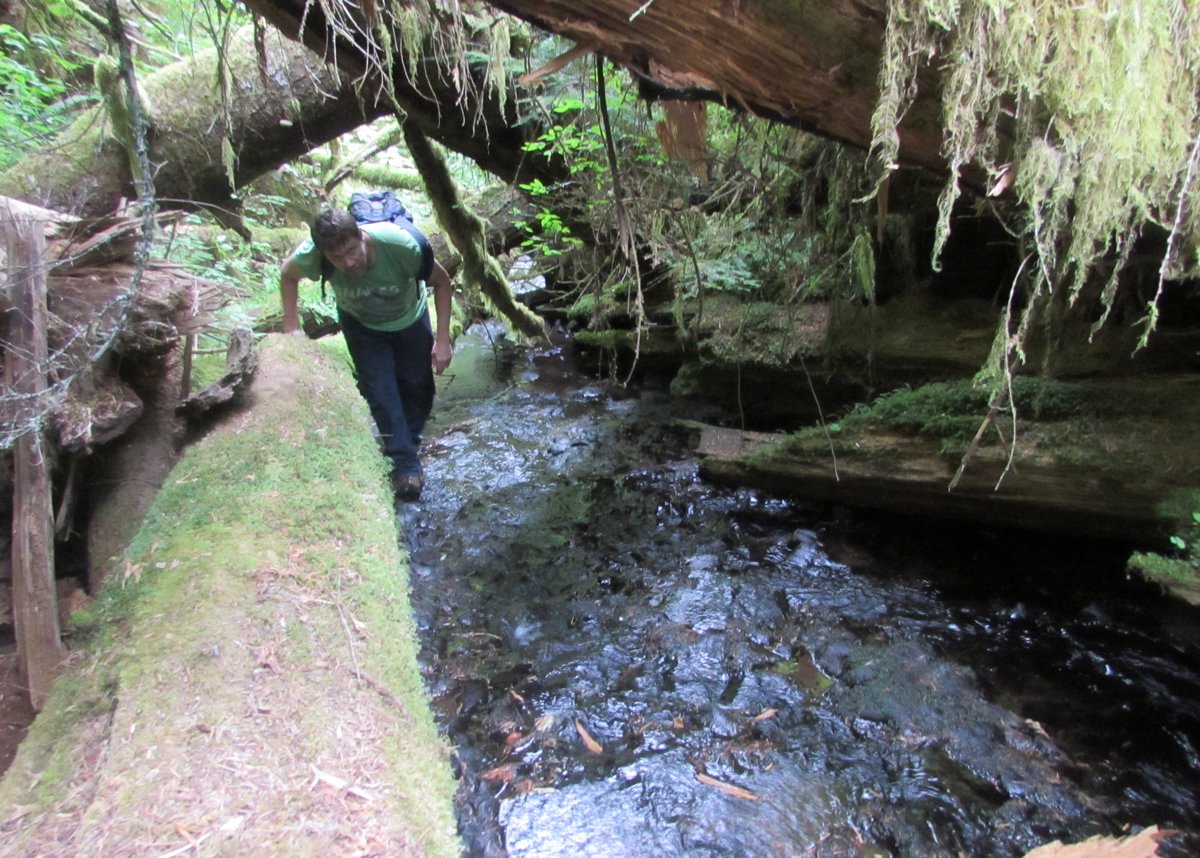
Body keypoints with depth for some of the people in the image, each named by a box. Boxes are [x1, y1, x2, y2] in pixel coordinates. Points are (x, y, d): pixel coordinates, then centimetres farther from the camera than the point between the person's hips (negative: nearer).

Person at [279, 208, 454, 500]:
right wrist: (291, 328, -15)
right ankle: (406, 465, -1)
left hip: (410, 318, 0)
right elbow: (287, 274, -9)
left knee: (418, 388, 5)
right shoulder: (312, 254, -33)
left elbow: (441, 281, -22)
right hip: (362, 324, 0)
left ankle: (408, 441, 32)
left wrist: (442, 340, -23)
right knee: (380, 392, -12)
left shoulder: (400, 244, -39)